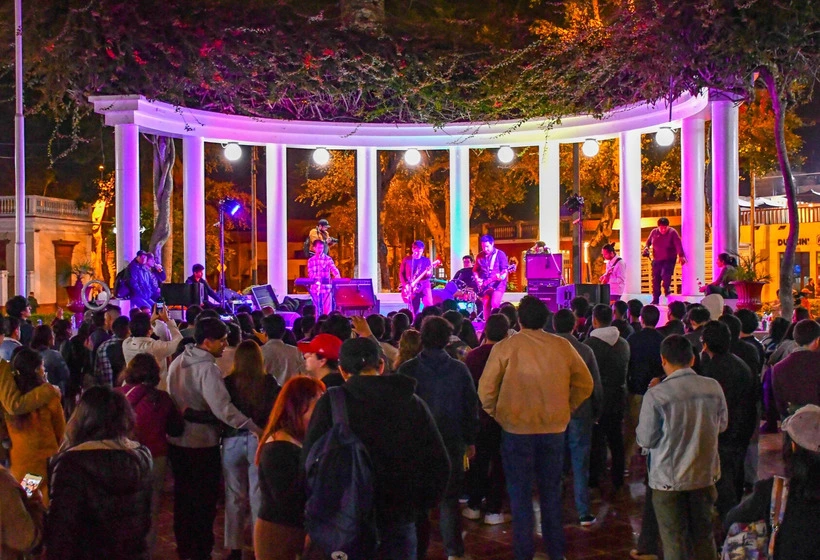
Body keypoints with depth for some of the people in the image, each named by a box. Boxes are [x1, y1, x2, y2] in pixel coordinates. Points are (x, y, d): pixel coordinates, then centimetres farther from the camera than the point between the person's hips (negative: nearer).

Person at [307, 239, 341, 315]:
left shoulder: (328, 259, 2)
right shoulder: (310, 260, 10)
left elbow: (334, 270, -9)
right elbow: (310, 274, 7)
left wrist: (338, 279, -28)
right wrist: (315, 281, -13)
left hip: (326, 288, -2)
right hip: (315, 288, 2)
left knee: (327, 309, -4)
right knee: (316, 309, 6)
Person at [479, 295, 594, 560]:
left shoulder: (505, 347, -11)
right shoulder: (562, 346, -4)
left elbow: (485, 389, -11)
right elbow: (585, 384, 3)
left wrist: (496, 414, 5)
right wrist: (565, 409, 13)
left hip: (516, 428, -3)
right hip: (554, 428, 3)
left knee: (520, 492, 10)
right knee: (552, 491, 17)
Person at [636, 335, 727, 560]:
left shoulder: (656, 395, -19)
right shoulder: (714, 388, -7)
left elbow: (645, 440, -12)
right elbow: (722, 424, 8)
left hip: (669, 480, -4)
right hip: (705, 474, 4)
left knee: (674, 541, 9)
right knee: (704, 535, 20)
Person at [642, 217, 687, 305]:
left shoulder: (672, 232, -9)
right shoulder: (654, 232, 3)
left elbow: (678, 245, -20)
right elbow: (648, 241, 21)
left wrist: (681, 256, -33)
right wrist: (646, 247, -1)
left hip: (669, 259, -4)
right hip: (657, 260, 4)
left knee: (666, 275, -23)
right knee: (655, 279, 3)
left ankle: (667, 289, 8)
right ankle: (655, 300, 13)